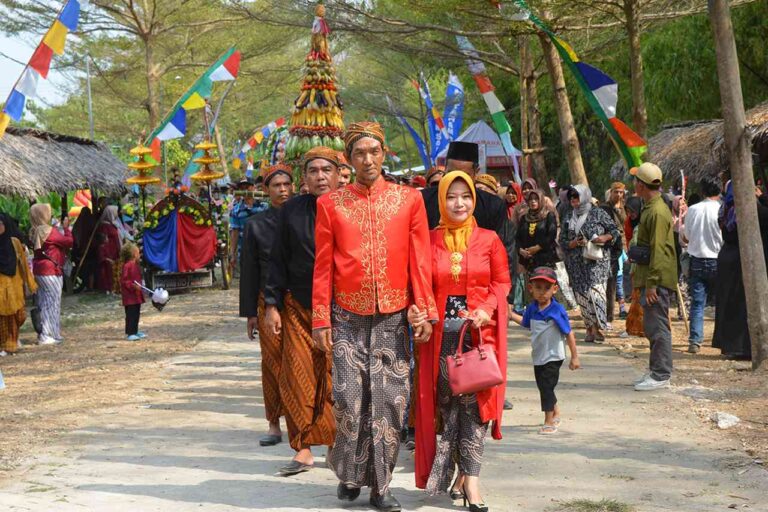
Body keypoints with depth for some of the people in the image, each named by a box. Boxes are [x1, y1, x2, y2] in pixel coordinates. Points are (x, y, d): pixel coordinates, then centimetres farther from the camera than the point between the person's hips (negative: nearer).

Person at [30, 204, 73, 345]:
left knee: (43, 303, 13)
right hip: (51, 271, -9)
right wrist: (66, 228, -1)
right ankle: (47, 336, -3)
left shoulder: (35, 232, 10)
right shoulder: (50, 231, -16)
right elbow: (69, 241, -15)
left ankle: (43, 334, 18)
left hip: (39, 270, 9)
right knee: (52, 302, -3)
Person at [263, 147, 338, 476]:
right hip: (298, 308, 2)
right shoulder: (291, 211, 7)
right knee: (297, 378, -2)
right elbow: (278, 261, 10)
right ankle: (304, 448, 5)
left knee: (335, 378, -2)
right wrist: (272, 305, 5)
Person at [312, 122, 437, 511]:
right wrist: (321, 320, -1)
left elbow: (420, 260, 4)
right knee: (349, 399, -4)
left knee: (389, 402, 0)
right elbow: (323, 267, 4)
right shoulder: (330, 204, 4)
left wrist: (425, 312, -3)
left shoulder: (409, 199, 5)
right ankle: (349, 474, 18)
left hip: (393, 318, 1)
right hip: (348, 319, 0)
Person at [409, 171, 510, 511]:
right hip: (441, 334, 1)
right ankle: (465, 473, 16)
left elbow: (502, 281, 5)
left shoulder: (489, 240, 4)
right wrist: (415, 310, -13)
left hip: (479, 332, -1)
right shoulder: (429, 241, 5)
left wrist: (487, 309, -12)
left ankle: (468, 477, -4)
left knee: (474, 401, -6)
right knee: (447, 404, 3)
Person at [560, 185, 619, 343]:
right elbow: (562, 241, 12)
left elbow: (615, 230, 6)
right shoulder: (569, 218, 13)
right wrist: (574, 243, -8)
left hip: (596, 261, -4)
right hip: (576, 264, 4)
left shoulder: (598, 213, 1)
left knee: (595, 292, -15)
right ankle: (590, 329, 9)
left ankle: (598, 327, -11)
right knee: (582, 296, 2)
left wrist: (604, 238, -13)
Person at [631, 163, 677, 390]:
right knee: (651, 326, 14)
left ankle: (661, 375, -4)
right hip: (650, 278, 10)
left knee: (657, 327, -7)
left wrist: (651, 284, -22)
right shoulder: (651, 208, 16)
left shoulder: (657, 212, -17)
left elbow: (658, 251, -21)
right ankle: (657, 371, 22)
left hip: (658, 279, -10)